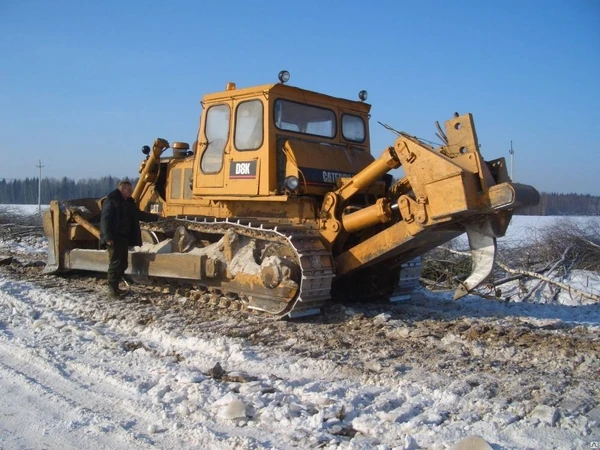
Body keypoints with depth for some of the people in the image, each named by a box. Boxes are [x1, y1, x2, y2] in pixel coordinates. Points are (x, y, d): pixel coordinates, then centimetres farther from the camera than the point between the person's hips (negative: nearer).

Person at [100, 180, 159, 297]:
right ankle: (112, 289, -6)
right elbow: (105, 220, -18)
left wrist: (156, 217, 29)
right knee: (115, 263, -10)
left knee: (122, 264, 10)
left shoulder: (129, 202, 17)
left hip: (124, 238, 9)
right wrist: (108, 237, -25)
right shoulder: (111, 201, -11)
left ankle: (115, 287, 18)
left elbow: (139, 214, 29)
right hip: (114, 239, -9)